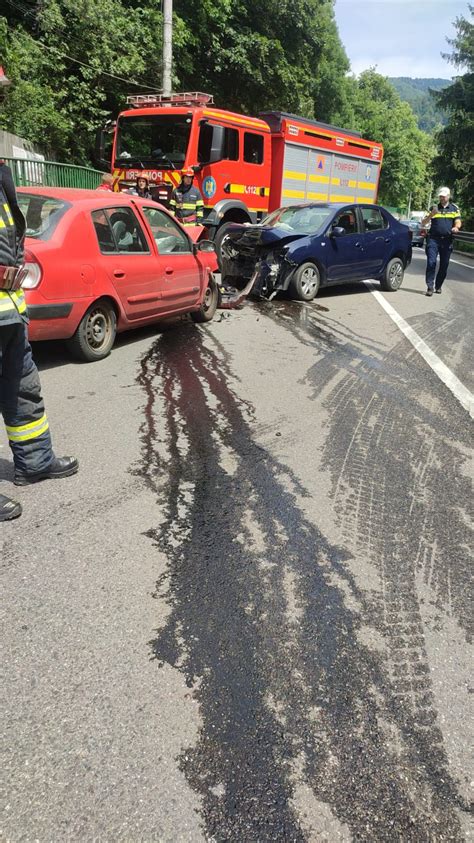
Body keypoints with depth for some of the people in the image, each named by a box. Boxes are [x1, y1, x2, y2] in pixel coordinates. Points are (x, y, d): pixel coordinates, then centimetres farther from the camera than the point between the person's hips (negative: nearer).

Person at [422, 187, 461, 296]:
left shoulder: (454, 208, 12)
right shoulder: (434, 208, 10)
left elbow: (458, 222, 4)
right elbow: (423, 223, 6)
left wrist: (456, 227, -20)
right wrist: (431, 215, -14)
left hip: (447, 240, 2)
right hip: (433, 239, -1)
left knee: (444, 265, 5)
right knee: (431, 262, -13)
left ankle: (438, 286, 17)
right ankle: (430, 287, -12)